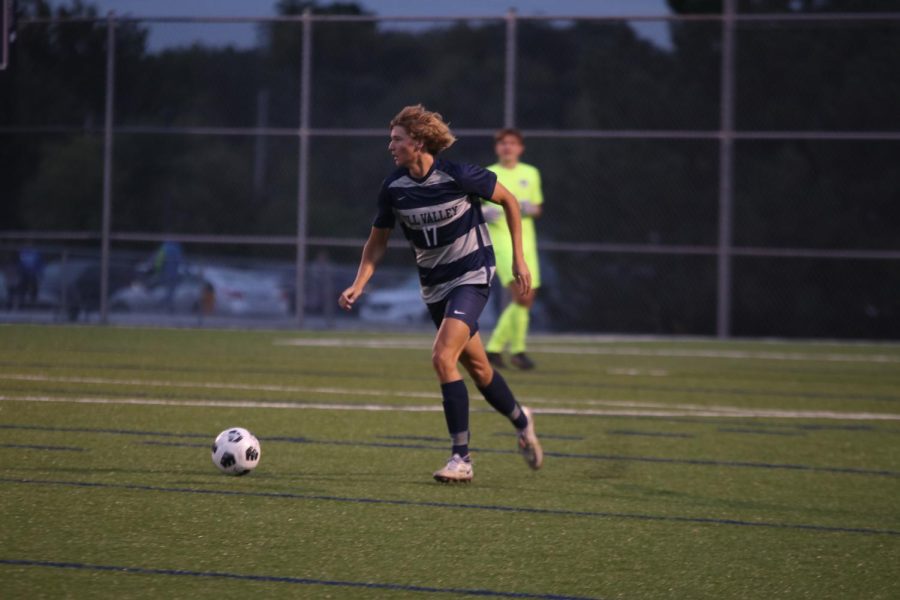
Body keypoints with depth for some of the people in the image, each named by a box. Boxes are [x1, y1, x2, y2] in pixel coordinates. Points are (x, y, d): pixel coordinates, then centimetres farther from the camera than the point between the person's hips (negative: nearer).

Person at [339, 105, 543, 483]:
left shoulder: (458, 177, -20)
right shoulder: (393, 188, -7)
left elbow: (508, 200, -5)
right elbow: (377, 242, 5)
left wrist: (518, 257, -4)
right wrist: (358, 286, -9)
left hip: (472, 275, -5)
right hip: (434, 285, 5)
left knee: (442, 357, -21)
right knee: (477, 367, 14)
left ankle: (461, 458, -15)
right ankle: (521, 422, 40)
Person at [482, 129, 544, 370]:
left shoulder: (531, 174, 13)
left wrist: (532, 209, -3)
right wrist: (484, 213, -13)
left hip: (526, 240, 5)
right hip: (499, 240, -5)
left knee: (526, 300, 3)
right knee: (521, 295, -21)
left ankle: (494, 347, 15)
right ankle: (517, 349, -12)